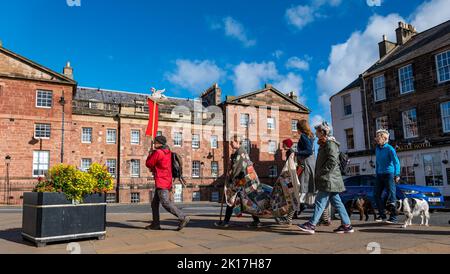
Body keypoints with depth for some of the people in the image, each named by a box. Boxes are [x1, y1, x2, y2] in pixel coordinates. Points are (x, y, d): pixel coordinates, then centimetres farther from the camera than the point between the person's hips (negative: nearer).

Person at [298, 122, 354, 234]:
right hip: (328, 180, 10)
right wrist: (318, 175, 16)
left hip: (329, 179, -10)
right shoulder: (324, 144, 20)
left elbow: (332, 161, -21)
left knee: (320, 201, -9)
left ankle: (312, 225, -6)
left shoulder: (330, 144, -11)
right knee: (336, 202, 11)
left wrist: (321, 173, -18)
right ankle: (347, 225, 16)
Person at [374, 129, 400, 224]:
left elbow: (396, 162, -14)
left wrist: (397, 174, -22)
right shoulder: (377, 149, 12)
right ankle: (382, 215, 17)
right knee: (377, 195, 6)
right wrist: (377, 173, 18)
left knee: (391, 196, -4)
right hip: (380, 175, 7)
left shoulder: (389, 148, -9)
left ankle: (393, 218, 1)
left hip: (389, 174, -7)